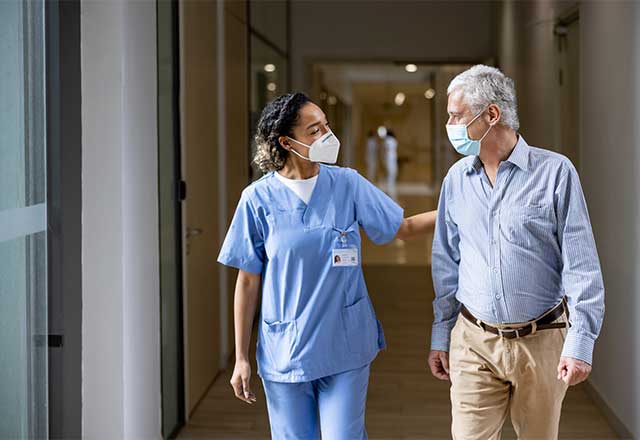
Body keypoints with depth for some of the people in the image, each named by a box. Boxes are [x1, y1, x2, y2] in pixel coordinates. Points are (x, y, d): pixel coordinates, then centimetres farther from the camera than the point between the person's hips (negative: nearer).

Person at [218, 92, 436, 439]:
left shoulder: (348, 184, -2)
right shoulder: (259, 198, -6)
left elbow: (401, 228, 10)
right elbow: (248, 281, -2)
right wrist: (241, 358, 0)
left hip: (345, 349, 1)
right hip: (284, 354, -1)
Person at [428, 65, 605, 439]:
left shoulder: (555, 172, -7)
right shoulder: (456, 179, 5)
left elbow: (582, 266, -8)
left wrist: (580, 342, -13)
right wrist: (440, 337, 12)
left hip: (541, 342, -2)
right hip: (473, 341, 3)